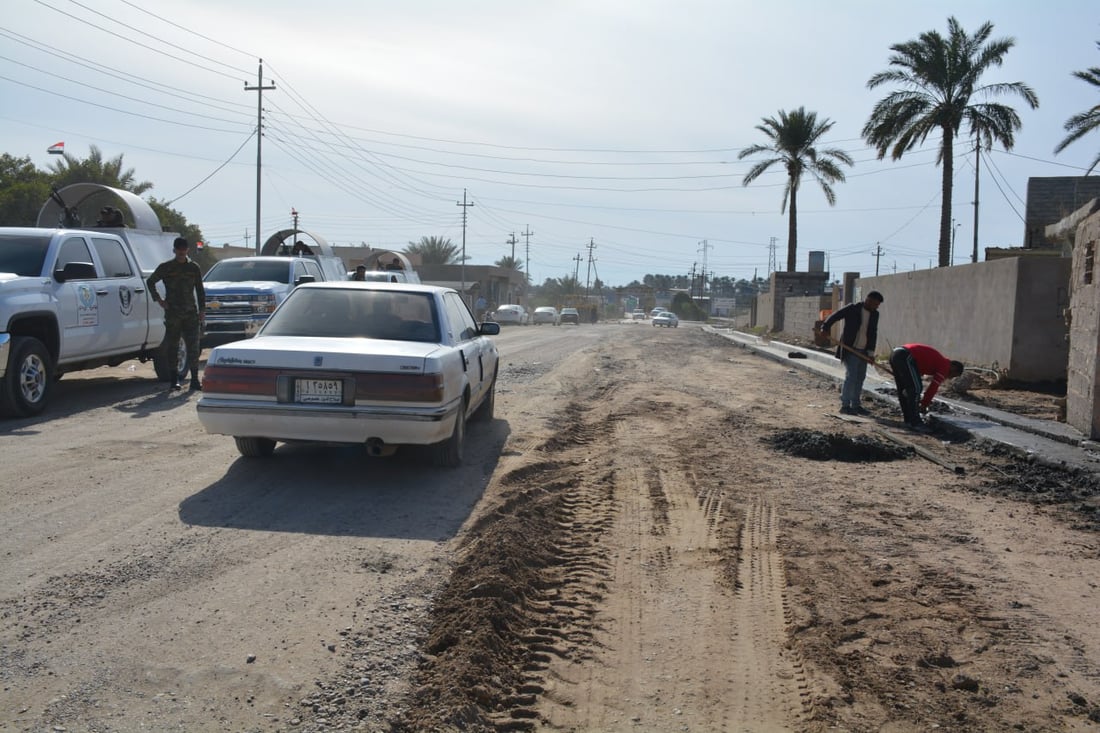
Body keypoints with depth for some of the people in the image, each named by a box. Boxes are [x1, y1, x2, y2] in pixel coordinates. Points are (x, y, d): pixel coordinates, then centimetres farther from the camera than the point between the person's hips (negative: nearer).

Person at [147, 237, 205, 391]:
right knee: (172, 346, 4)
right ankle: (174, 379, 12)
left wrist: (202, 309, 4)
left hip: (191, 312, 1)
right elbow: (150, 281, 15)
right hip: (172, 313, -1)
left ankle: (195, 379, -2)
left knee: (193, 346, -4)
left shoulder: (194, 268, 8)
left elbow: (200, 290, 12)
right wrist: (157, 299, 5)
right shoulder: (165, 267, 4)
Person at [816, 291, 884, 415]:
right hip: (850, 349, -6)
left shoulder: (874, 314, 6)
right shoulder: (852, 309, -10)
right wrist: (824, 328, -9)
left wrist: (871, 352, 1)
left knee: (860, 377, 8)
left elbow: (873, 334, 6)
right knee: (851, 376, -10)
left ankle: (855, 405, 16)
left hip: (863, 351, 6)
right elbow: (835, 316, -5)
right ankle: (845, 405, -5)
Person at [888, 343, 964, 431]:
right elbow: (933, 387, 0)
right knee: (916, 388, -4)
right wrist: (924, 405, 9)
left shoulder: (938, 361, 30)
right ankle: (915, 422, -1)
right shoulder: (945, 365, 4)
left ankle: (908, 419, 24)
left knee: (902, 389, 17)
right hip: (906, 357, -10)